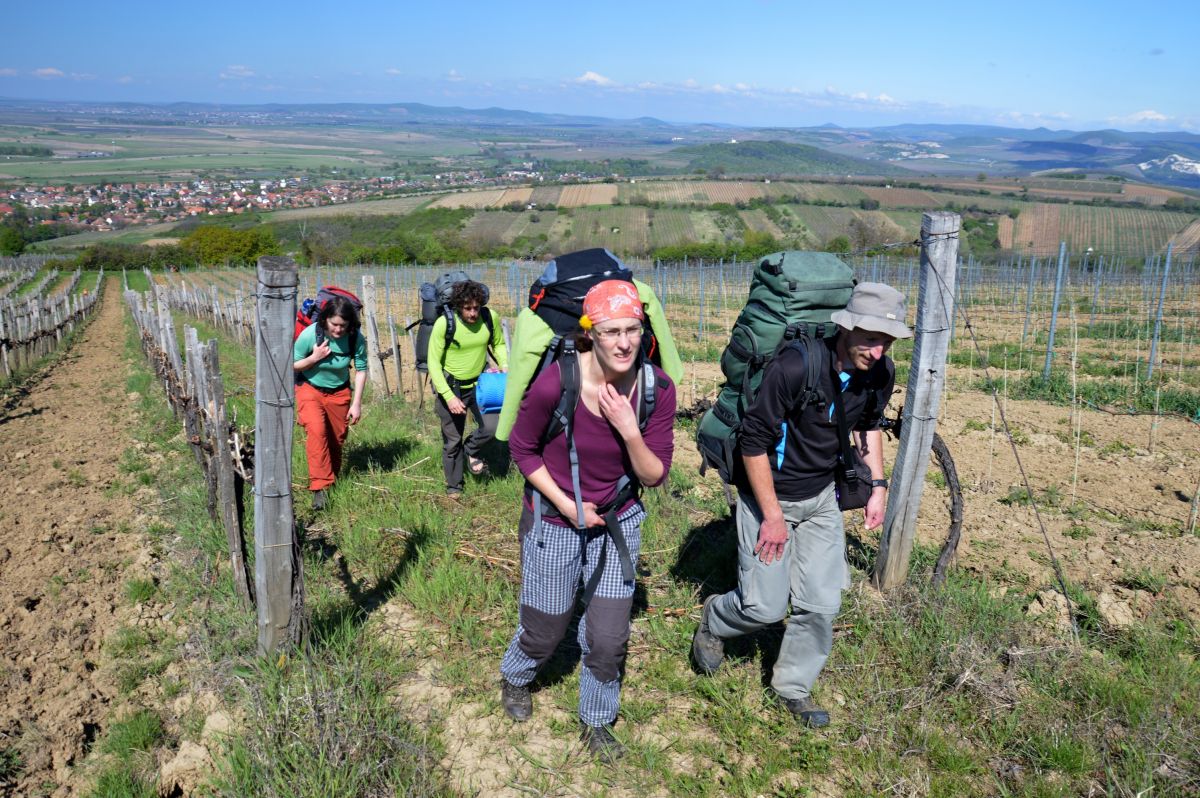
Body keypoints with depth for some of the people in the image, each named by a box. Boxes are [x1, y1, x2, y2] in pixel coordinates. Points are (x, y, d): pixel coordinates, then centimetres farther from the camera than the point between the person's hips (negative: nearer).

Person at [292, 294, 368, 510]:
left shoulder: (356, 338, -18)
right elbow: (292, 365, -10)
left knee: (337, 438, 11)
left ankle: (332, 478, 36)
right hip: (310, 389, -2)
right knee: (317, 431, -24)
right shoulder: (310, 334, -23)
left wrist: (357, 403, -8)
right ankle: (320, 486, -23)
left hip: (339, 392, 3)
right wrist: (314, 358, -28)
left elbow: (361, 370, -6)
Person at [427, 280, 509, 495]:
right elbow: (434, 363, -16)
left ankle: (472, 450, 16)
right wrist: (449, 396, -22)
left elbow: (498, 344, 8)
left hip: (479, 383, 2)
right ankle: (454, 488, 30)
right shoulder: (444, 323, -22)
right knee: (452, 441, 9)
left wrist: (504, 366, -9)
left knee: (492, 426, -18)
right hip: (450, 386, -2)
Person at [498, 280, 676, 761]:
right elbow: (522, 449, -9)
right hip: (553, 524, -2)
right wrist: (566, 504, -15)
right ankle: (514, 677, 54)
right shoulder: (555, 384, -27)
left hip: (617, 524, 3)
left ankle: (596, 722, 39)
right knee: (544, 631, 17)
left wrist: (631, 432, -29)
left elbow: (655, 476, -11)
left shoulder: (657, 388, -17)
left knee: (609, 638, 10)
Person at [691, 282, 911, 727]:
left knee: (822, 604, 8)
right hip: (767, 492, -5)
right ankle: (713, 620, 31)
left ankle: (792, 688, 31)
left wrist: (877, 484, 8)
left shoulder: (880, 373, -9)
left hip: (822, 498, 6)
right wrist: (772, 516, -19)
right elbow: (754, 440, -23)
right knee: (765, 606, -3)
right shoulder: (795, 366, -30)